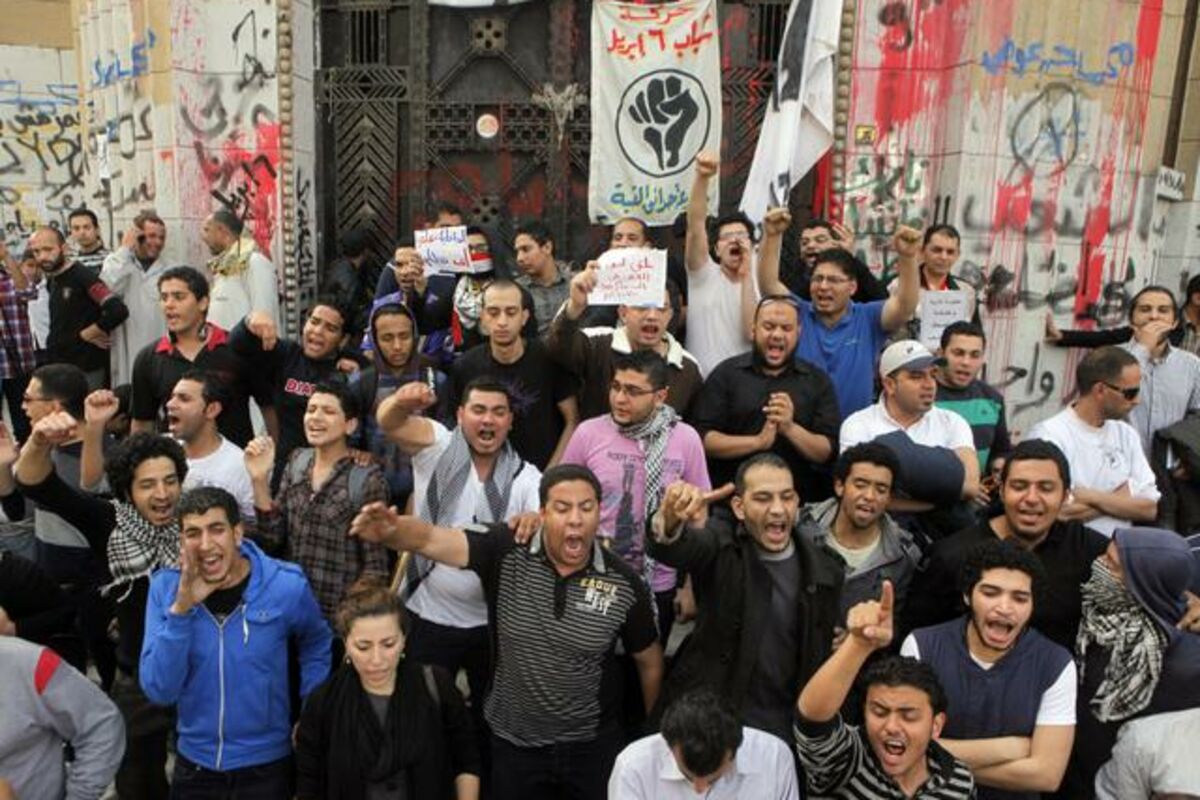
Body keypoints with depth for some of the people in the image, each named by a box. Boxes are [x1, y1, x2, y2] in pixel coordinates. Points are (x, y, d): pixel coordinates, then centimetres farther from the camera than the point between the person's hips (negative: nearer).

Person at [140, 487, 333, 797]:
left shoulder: (286, 585, -15)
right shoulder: (165, 586, -11)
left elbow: (316, 646, 5)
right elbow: (158, 690, -16)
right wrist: (181, 608, -27)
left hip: (266, 764, -2)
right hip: (193, 762, 2)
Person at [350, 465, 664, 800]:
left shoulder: (625, 584, -13)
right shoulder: (506, 551, -16)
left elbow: (650, 662, 1)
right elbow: (430, 540, -29)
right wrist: (390, 530, -51)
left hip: (593, 747, 0)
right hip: (514, 743, 0)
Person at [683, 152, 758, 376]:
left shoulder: (761, 288, 5)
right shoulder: (703, 274, 2)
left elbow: (753, 334, -14)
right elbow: (695, 226, -15)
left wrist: (747, 276, -14)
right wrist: (702, 177, -30)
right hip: (699, 381, -1)